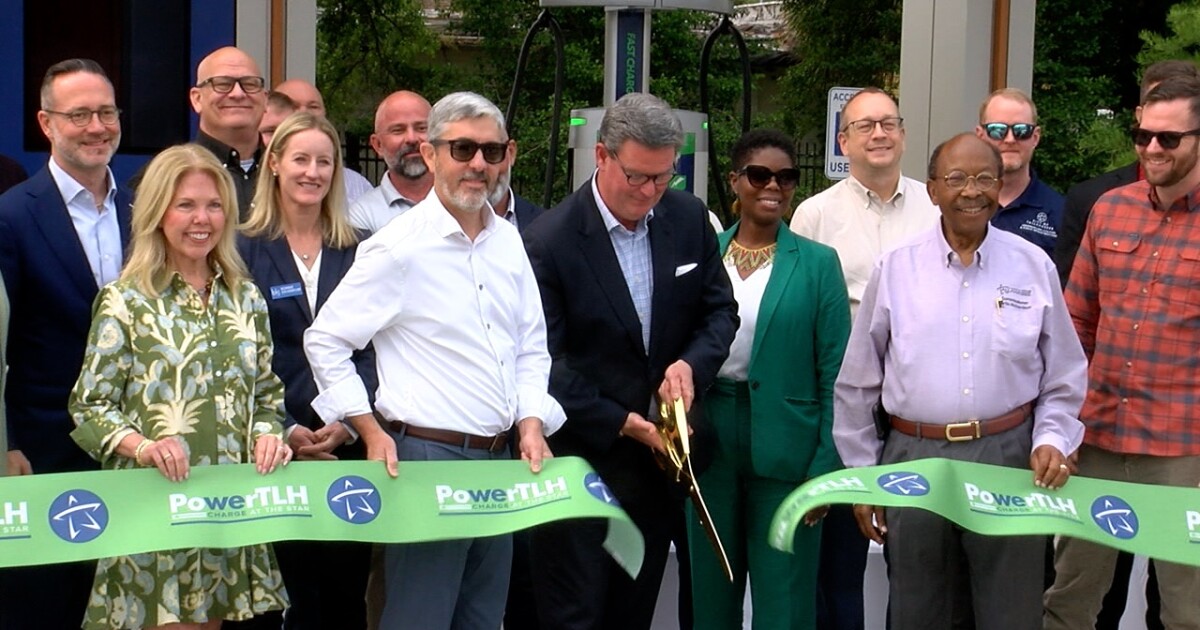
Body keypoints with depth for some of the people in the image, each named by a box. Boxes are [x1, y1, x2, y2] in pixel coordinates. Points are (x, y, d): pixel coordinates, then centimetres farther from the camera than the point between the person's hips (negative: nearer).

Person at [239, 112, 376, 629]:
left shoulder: (357, 252, 9)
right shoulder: (246, 250, 2)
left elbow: (372, 348, 5)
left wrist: (348, 421, -9)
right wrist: (286, 429, -12)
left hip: (349, 444, 2)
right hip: (278, 447, -2)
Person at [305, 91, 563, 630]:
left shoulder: (508, 243, 10)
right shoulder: (399, 246, -10)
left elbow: (531, 348, 17)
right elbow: (324, 341, -7)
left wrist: (532, 421, 2)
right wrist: (372, 433, -10)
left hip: (500, 460, 7)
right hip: (425, 458, -7)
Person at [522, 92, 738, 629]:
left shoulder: (689, 218, 2)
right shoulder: (549, 241, -15)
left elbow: (720, 309, 10)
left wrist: (691, 365, -10)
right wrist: (618, 422, -15)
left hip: (661, 449, 5)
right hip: (583, 455, -5)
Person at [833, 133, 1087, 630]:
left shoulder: (1033, 267, 3)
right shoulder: (896, 269, 2)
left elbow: (1064, 381, 11)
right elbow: (857, 385, 8)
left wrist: (1051, 440, -5)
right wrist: (862, 476, 8)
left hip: (1009, 458, 0)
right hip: (913, 459, 0)